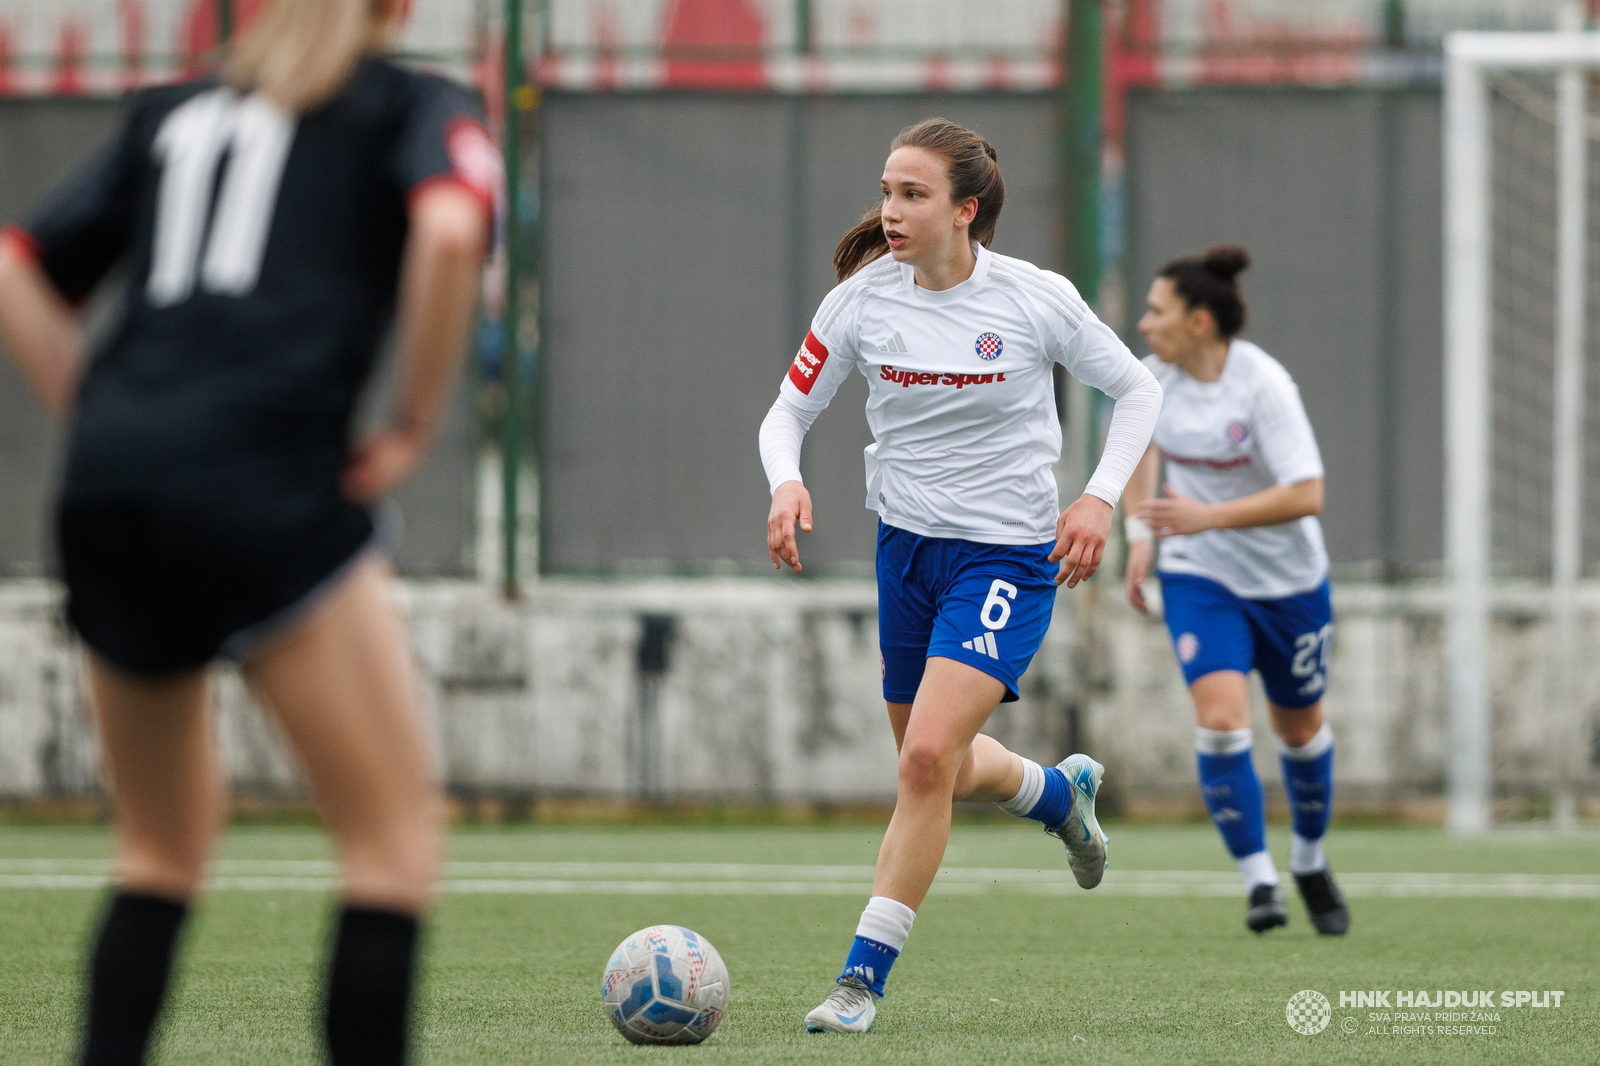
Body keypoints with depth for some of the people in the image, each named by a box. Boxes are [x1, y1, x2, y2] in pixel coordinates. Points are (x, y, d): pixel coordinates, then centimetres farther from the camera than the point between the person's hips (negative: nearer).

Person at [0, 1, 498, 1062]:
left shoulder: (172, 112, 25)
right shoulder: (419, 105, 11)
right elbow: (450, 230, -11)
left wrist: (104, 418, 17)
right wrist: (414, 428, -3)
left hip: (106, 494, 6)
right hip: (263, 481, -6)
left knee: (165, 844, 19)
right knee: (394, 836, -2)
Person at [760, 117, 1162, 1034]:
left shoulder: (1034, 299, -13)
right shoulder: (863, 298, -6)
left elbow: (1138, 390, 0)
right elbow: (790, 411, 3)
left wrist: (1101, 497, -12)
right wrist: (786, 481, -18)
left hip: (1008, 554, -5)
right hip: (906, 546, 5)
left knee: (928, 757, -20)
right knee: (941, 770, 17)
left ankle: (865, 976, -12)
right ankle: (1061, 790, 52)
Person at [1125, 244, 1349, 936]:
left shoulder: (1263, 385, -23)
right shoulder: (1157, 375, -8)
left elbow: (1306, 495, -29)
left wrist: (1209, 517, -35)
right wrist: (1139, 534, 8)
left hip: (1287, 578, -2)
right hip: (1199, 576, 2)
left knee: (1300, 728, 15)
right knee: (1221, 718, -19)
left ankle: (1310, 859, 42)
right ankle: (1258, 881, -12)